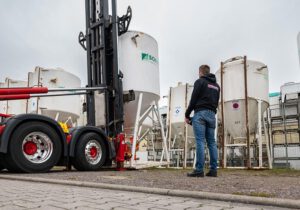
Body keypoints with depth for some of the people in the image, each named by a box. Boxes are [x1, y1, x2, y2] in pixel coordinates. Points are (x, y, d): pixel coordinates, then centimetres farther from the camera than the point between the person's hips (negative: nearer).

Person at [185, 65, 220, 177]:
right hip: (212, 114, 7)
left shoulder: (200, 81, 1)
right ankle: (213, 170, 3)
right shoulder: (216, 85, 22)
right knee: (212, 142, 5)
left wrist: (187, 115, 0)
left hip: (200, 113, -6)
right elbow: (216, 102, 19)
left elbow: (193, 99, -5)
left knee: (200, 142, -11)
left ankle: (199, 170, -14)